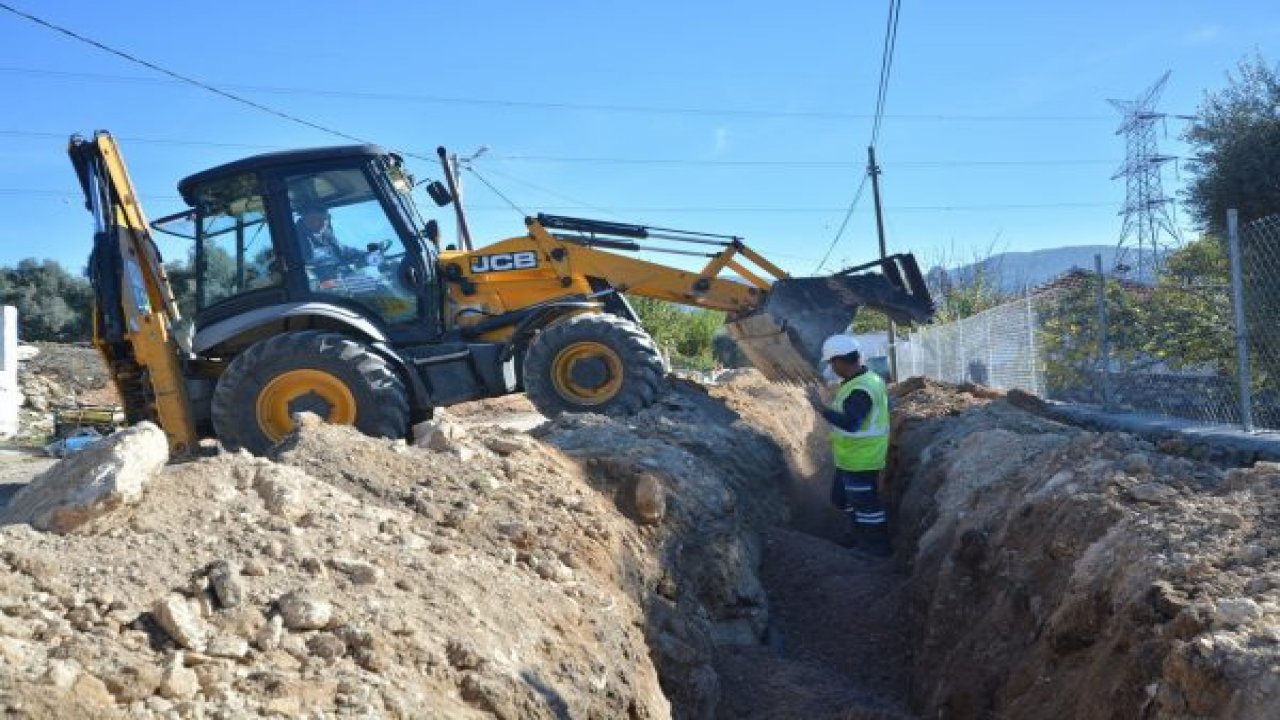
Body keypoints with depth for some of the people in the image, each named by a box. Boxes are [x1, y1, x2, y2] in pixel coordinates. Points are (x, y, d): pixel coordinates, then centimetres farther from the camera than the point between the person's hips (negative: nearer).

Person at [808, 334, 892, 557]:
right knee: (842, 497, 25)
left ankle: (878, 549, 19)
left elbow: (850, 423, -37)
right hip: (851, 457, 11)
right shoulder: (865, 378, 5)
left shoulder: (861, 390, -28)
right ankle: (859, 538, 40)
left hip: (861, 460, -11)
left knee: (866, 505, 4)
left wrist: (821, 407, -34)